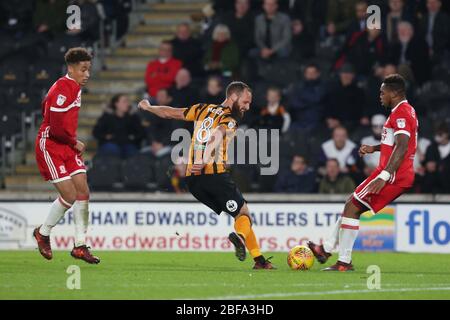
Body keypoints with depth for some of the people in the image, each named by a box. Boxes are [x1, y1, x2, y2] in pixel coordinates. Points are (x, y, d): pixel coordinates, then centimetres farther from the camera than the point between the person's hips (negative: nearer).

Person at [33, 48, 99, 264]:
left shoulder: (74, 87, 10)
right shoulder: (63, 89, -20)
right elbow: (56, 127, -24)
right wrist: (75, 143, -8)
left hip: (67, 147, 9)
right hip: (50, 147, -9)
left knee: (83, 193, 0)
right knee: (69, 195, -11)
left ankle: (80, 246, 5)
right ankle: (43, 233, 13)